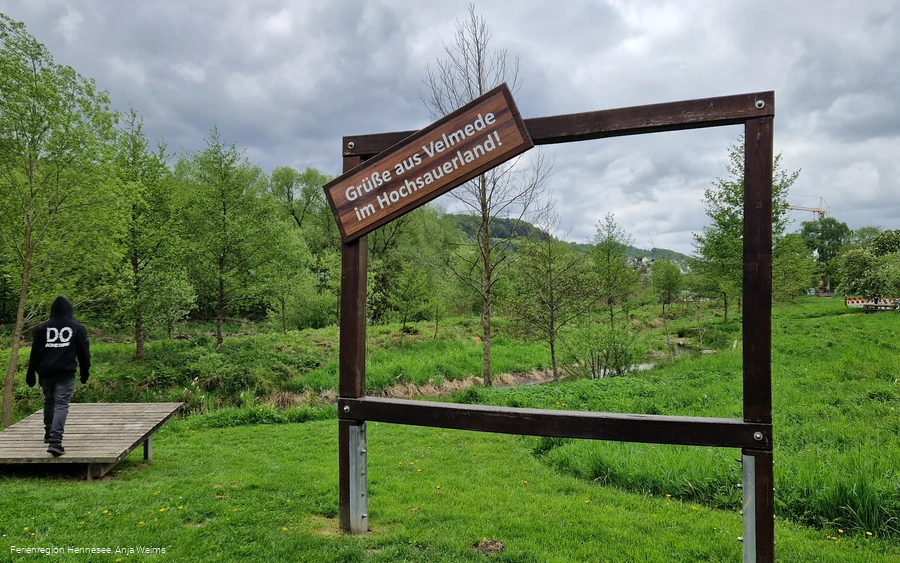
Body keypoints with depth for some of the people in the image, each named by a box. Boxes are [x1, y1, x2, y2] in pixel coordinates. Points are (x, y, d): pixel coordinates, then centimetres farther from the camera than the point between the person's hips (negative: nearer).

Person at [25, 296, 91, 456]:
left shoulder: (42, 328, 7)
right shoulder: (78, 328, 3)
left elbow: (35, 353, 8)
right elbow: (84, 353, 5)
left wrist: (31, 374, 13)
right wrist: (85, 372, 14)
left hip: (46, 372, 3)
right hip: (66, 372, -3)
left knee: (49, 402, 22)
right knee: (61, 405, -7)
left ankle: (49, 434, 35)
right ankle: (55, 441, -19)